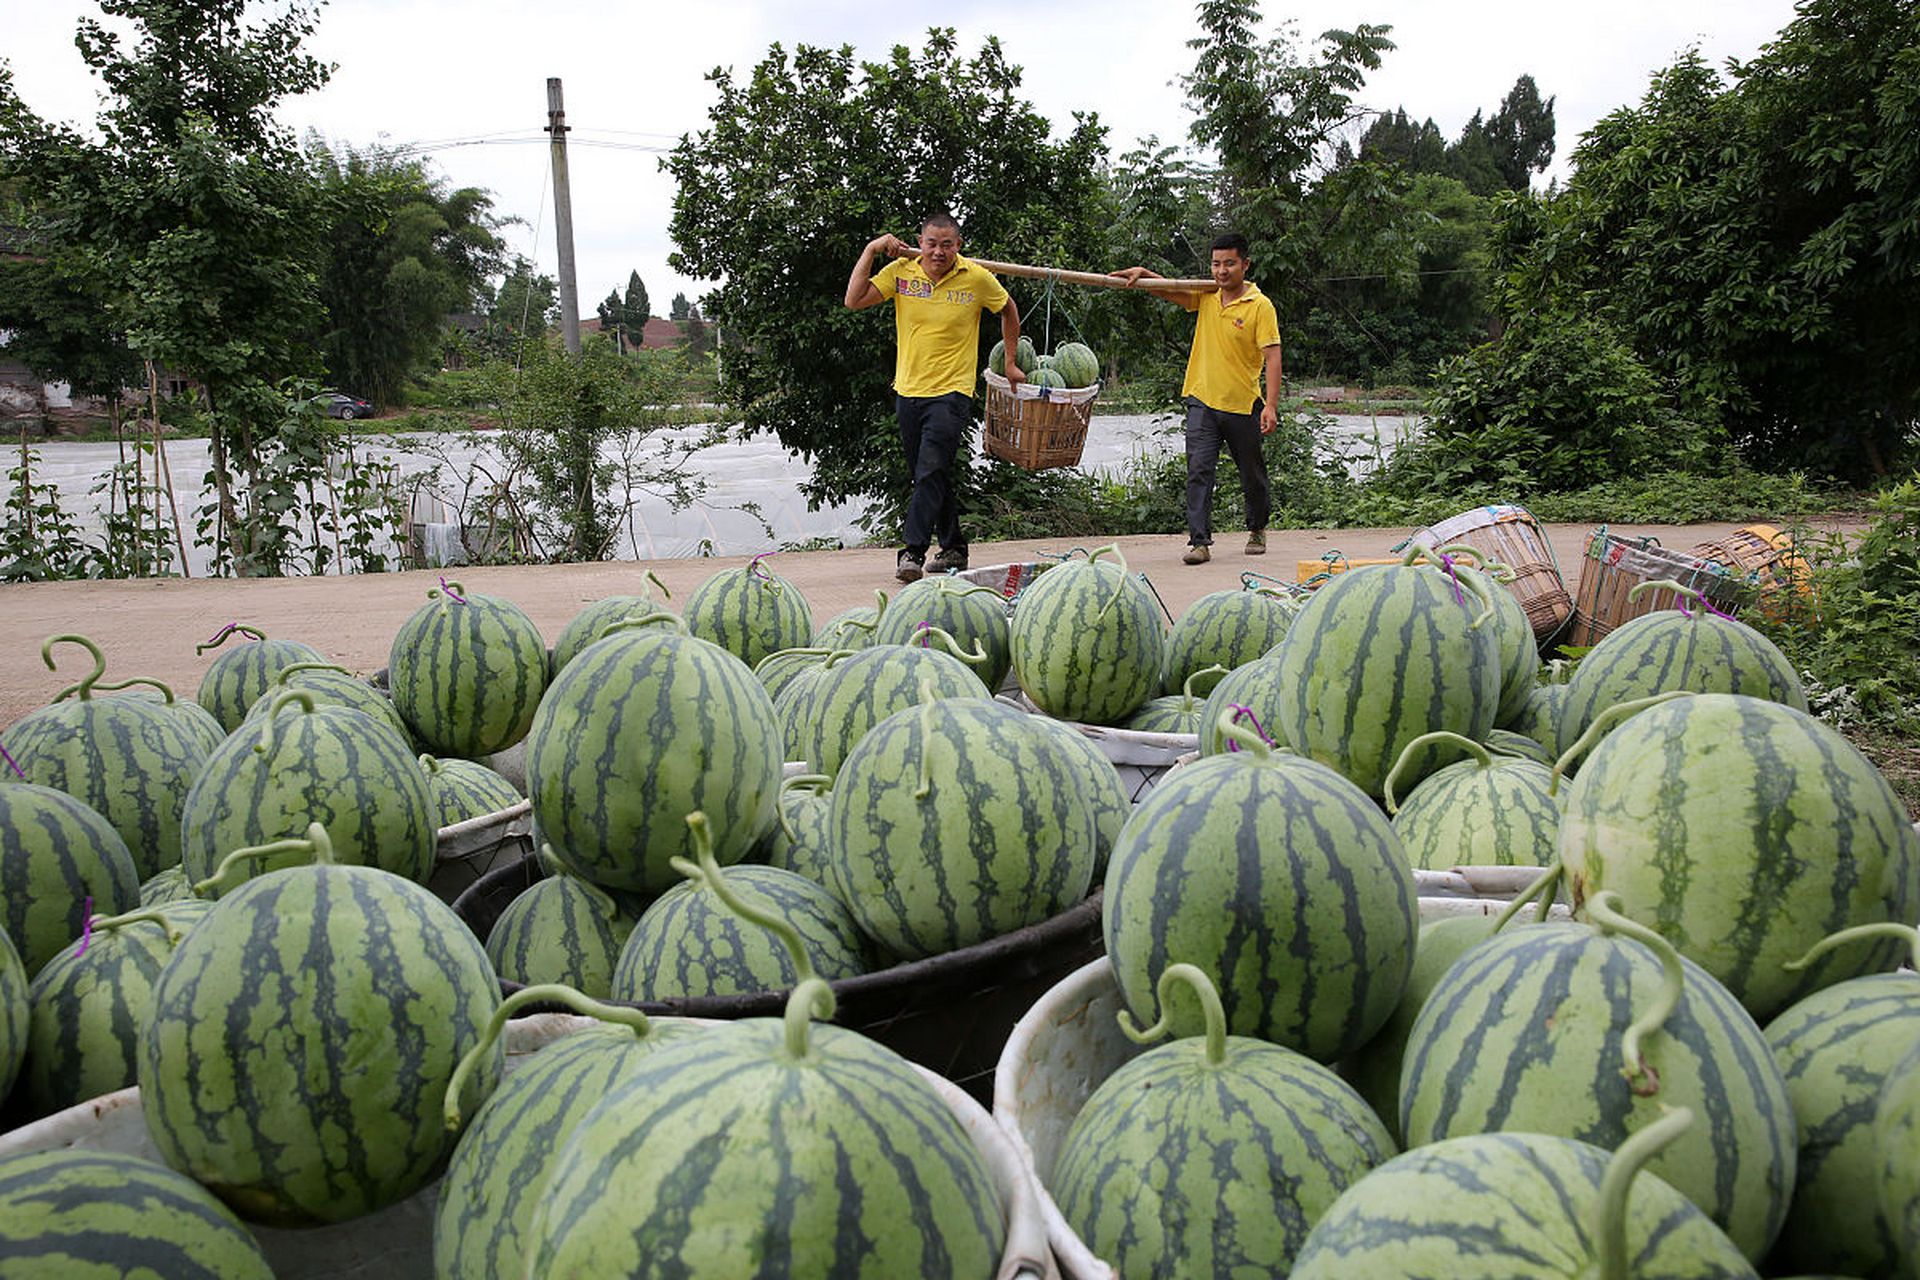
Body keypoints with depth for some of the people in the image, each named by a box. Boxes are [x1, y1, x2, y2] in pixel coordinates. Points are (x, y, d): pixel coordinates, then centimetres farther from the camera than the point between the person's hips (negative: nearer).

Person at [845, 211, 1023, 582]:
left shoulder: (977, 279, -5)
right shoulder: (901, 271, -1)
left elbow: (1008, 310, 13)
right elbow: (854, 301, -10)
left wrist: (1011, 363, 13)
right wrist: (871, 250, -11)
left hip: (951, 392, -4)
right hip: (908, 391, 4)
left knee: (931, 472, -17)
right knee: (932, 477, 13)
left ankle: (913, 552, -17)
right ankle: (953, 548, 26)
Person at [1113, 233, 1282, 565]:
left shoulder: (1260, 306, -8)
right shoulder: (1205, 296, 7)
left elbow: (1272, 357, -13)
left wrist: (1271, 405, -21)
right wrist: (1143, 273, -13)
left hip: (1243, 405, -3)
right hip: (1202, 401, 3)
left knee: (1252, 474, 13)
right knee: (1198, 469, -10)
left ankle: (1257, 530, 36)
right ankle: (1199, 540, -10)